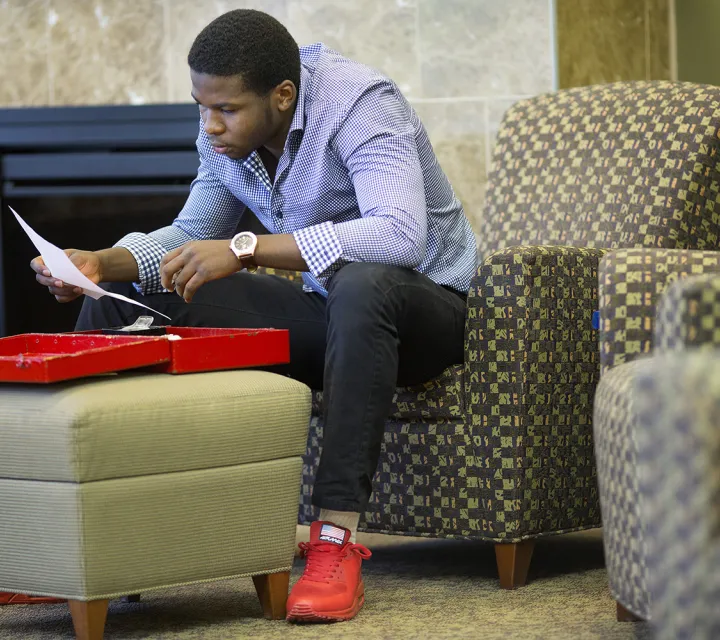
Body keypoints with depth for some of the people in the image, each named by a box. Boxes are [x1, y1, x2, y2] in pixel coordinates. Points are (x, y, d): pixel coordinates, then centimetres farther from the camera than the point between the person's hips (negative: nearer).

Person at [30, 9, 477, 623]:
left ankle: (336, 543, -44)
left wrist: (247, 248, -42)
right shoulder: (225, 135, -3)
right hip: (326, 312, 7)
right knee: (122, 291, -4)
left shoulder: (360, 104, -25)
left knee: (362, 283, -43)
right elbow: (191, 234, 12)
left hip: (428, 304, -7)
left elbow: (400, 234, -41)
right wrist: (102, 262, -9)